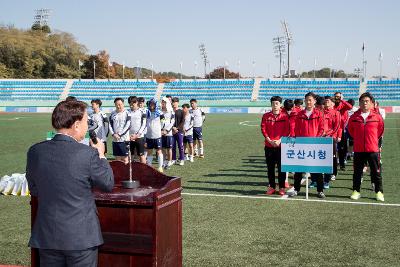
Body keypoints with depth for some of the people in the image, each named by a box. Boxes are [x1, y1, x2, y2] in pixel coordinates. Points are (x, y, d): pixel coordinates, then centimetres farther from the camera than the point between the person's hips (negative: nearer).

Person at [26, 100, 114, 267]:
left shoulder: (35, 151, -4)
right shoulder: (88, 154, -17)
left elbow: (34, 191, 8)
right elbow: (108, 184, -4)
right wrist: (100, 155, 10)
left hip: (47, 236, 4)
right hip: (82, 237, -4)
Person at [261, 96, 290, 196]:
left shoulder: (285, 116, 1)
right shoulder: (266, 116, 5)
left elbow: (287, 130, -3)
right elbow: (263, 129, 1)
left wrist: (280, 140, -14)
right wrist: (269, 140, -10)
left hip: (281, 145, -2)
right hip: (269, 145, 2)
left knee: (281, 167, 2)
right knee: (270, 167, 7)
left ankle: (282, 187, 11)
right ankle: (271, 187, 16)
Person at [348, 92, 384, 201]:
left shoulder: (377, 116, -2)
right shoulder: (354, 117, 0)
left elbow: (380, 131, 12)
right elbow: (350, 130, 15)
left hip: (373, 149, -1)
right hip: (358, 149, 1)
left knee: (376, 171, 5)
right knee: (357, 171, 8)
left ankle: (379, 192, 15)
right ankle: (356, 191, 18)